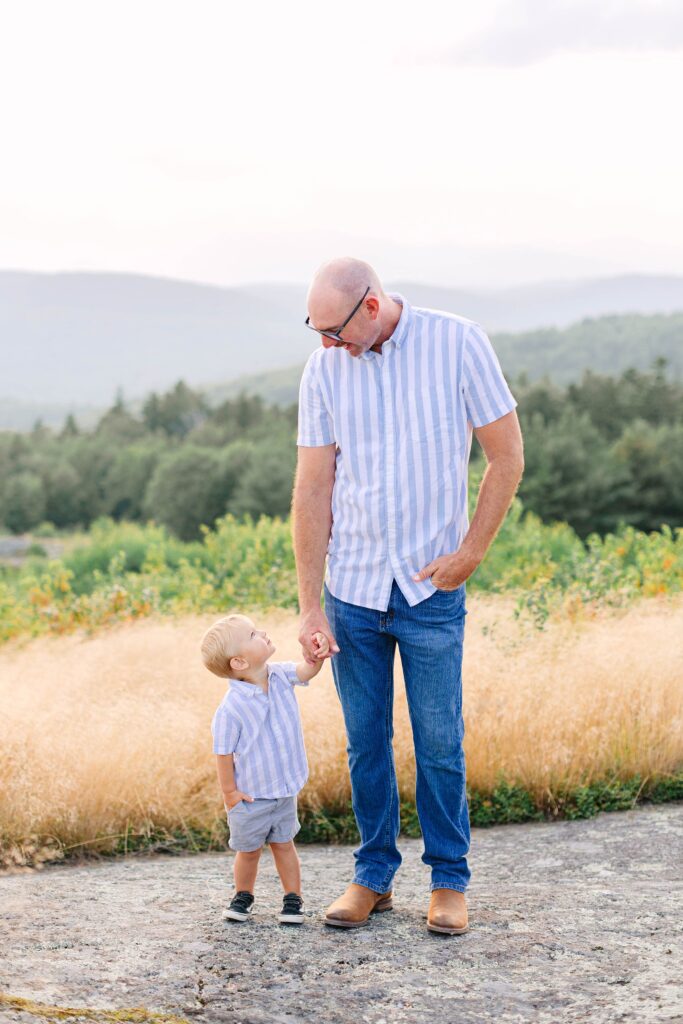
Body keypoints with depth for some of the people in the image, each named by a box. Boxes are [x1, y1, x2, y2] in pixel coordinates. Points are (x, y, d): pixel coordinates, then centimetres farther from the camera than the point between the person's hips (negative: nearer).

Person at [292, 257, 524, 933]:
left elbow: (506, 456, -2)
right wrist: (310, 606, -3)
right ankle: (373, 876, 23)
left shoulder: (457, 344, -8)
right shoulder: (323, 369, -1)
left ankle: (448, 881, 17)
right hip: (352, 589, 2)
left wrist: (470, 552, -7)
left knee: (439, 744, 3)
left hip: (432, 587, -2)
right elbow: (312, 490, 0)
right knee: (365, 742, 9)